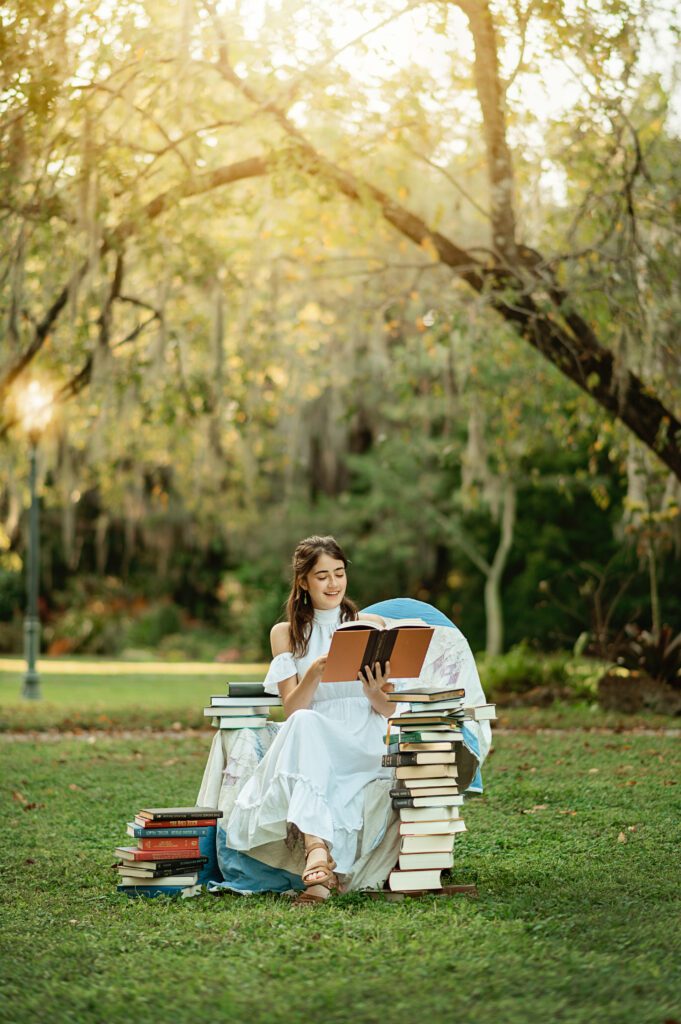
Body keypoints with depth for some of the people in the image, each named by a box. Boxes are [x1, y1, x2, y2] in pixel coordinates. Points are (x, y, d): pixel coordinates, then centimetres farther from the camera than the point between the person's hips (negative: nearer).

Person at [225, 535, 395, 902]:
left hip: (364, 747, -1)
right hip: (310, 743, 1)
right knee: (304, 724, -36)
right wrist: (314, 673, -19)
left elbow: (389, 710, 7)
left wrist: (374, 693, -17)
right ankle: (319, 847, -53)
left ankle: (316, 851, -48)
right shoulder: (285, 633, 12)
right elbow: (292, 710, 1)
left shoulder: (373, 626, 11)